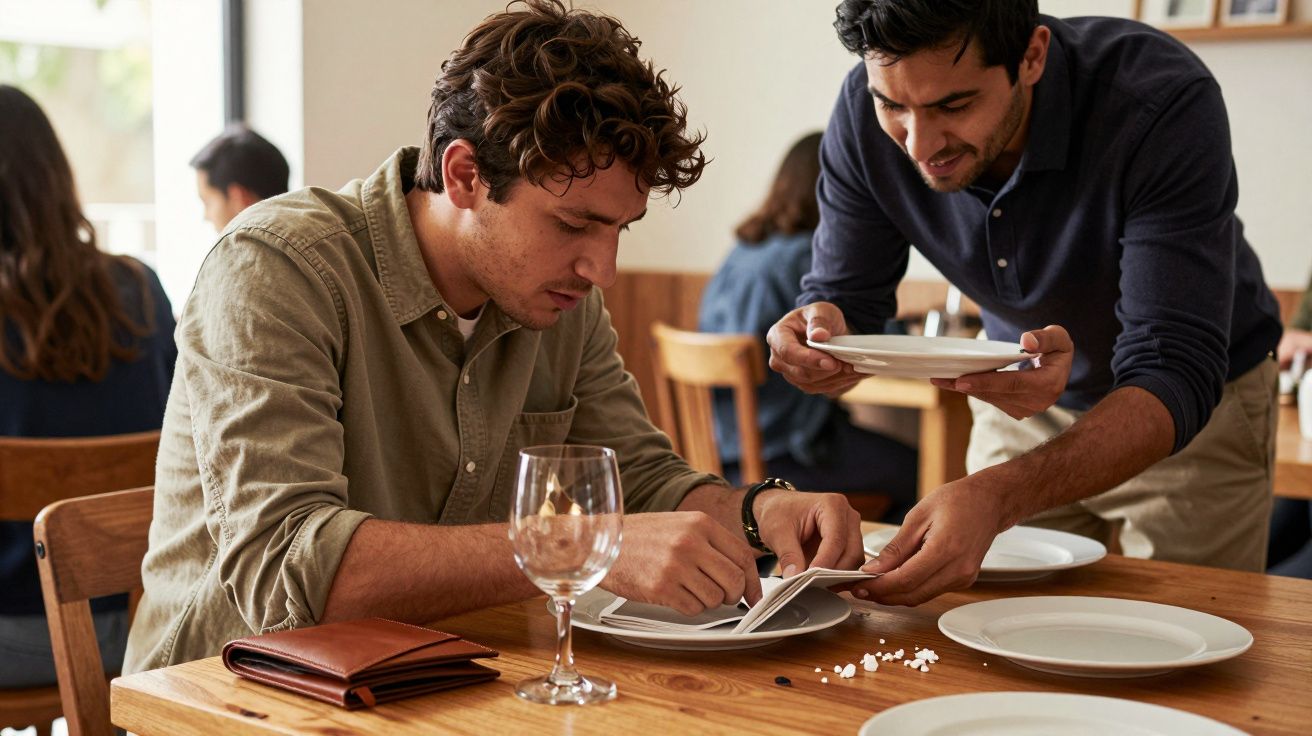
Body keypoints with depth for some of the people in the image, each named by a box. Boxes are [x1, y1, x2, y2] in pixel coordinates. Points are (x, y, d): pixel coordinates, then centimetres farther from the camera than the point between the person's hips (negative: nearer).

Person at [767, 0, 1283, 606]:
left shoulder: (1165, 102, -36)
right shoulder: (866, 112, -23)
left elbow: (1176, 379, -40)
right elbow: (843, 297, -13)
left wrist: (996, 495, -56)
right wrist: (823, 338, -40)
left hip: (1194, 409, -3)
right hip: (1021, 402, 3)